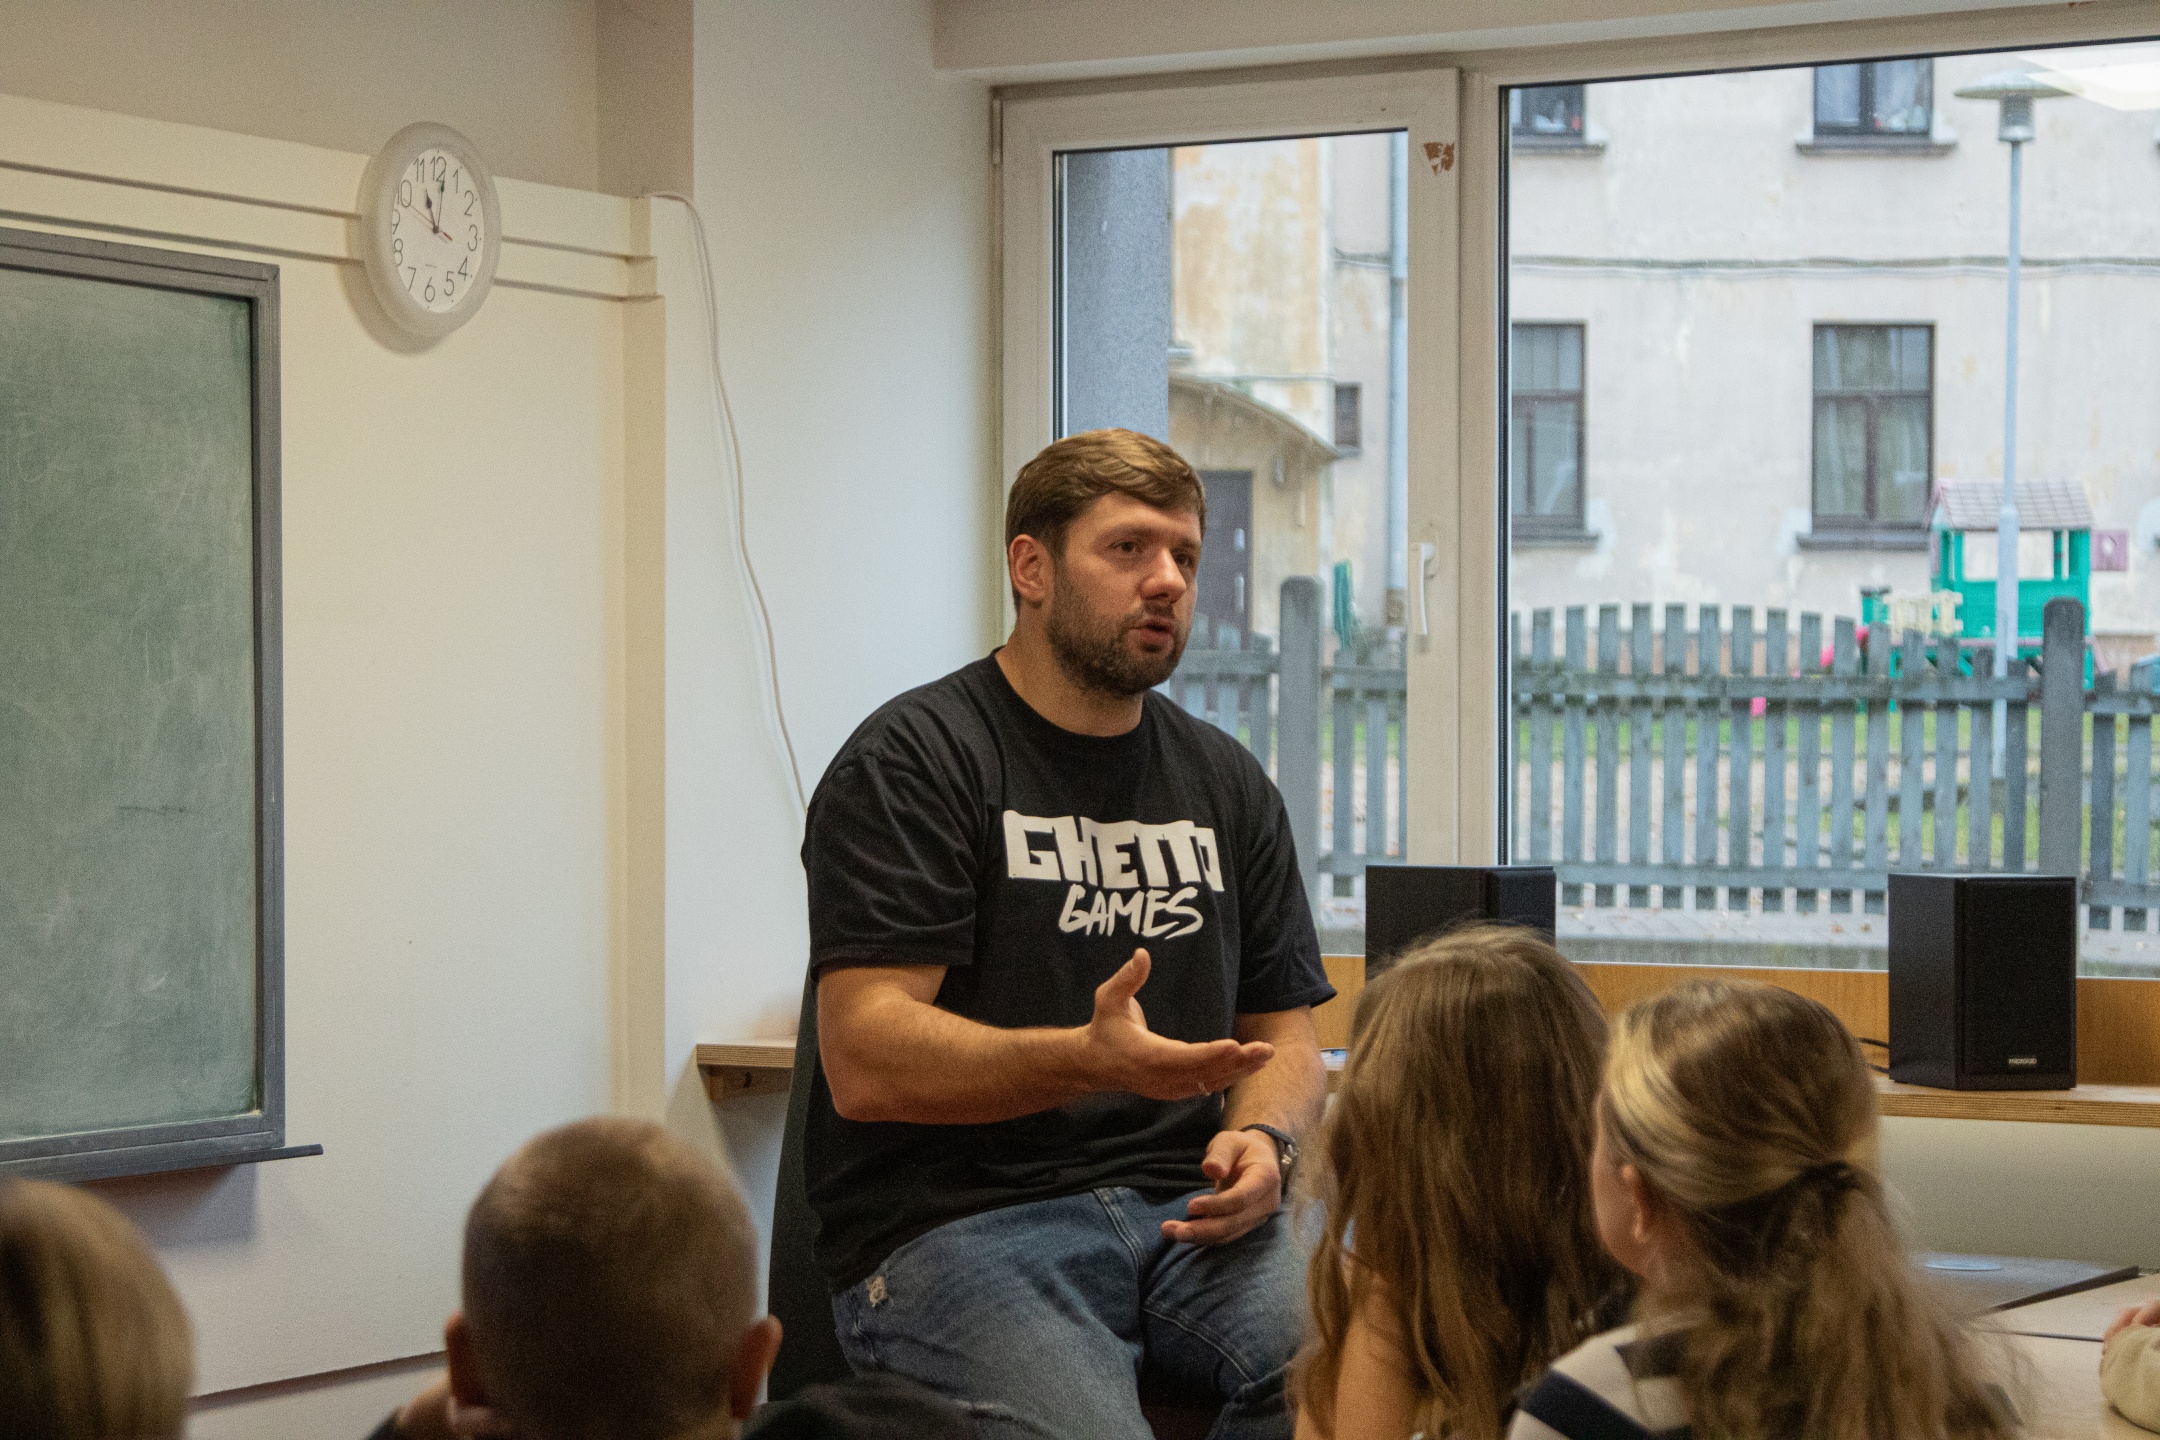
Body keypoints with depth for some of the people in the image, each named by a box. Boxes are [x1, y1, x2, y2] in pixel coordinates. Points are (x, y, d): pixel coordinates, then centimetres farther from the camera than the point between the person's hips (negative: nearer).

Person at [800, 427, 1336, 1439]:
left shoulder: (1226, 782, 20)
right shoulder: (911, 762, -1)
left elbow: (1284, 1035, 23)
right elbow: (864, 1062, -11)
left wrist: (1263, 1142, -1)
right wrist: (1087, 1062, -26)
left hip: (1183, 1210, 5)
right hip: (951, 1224, -5)